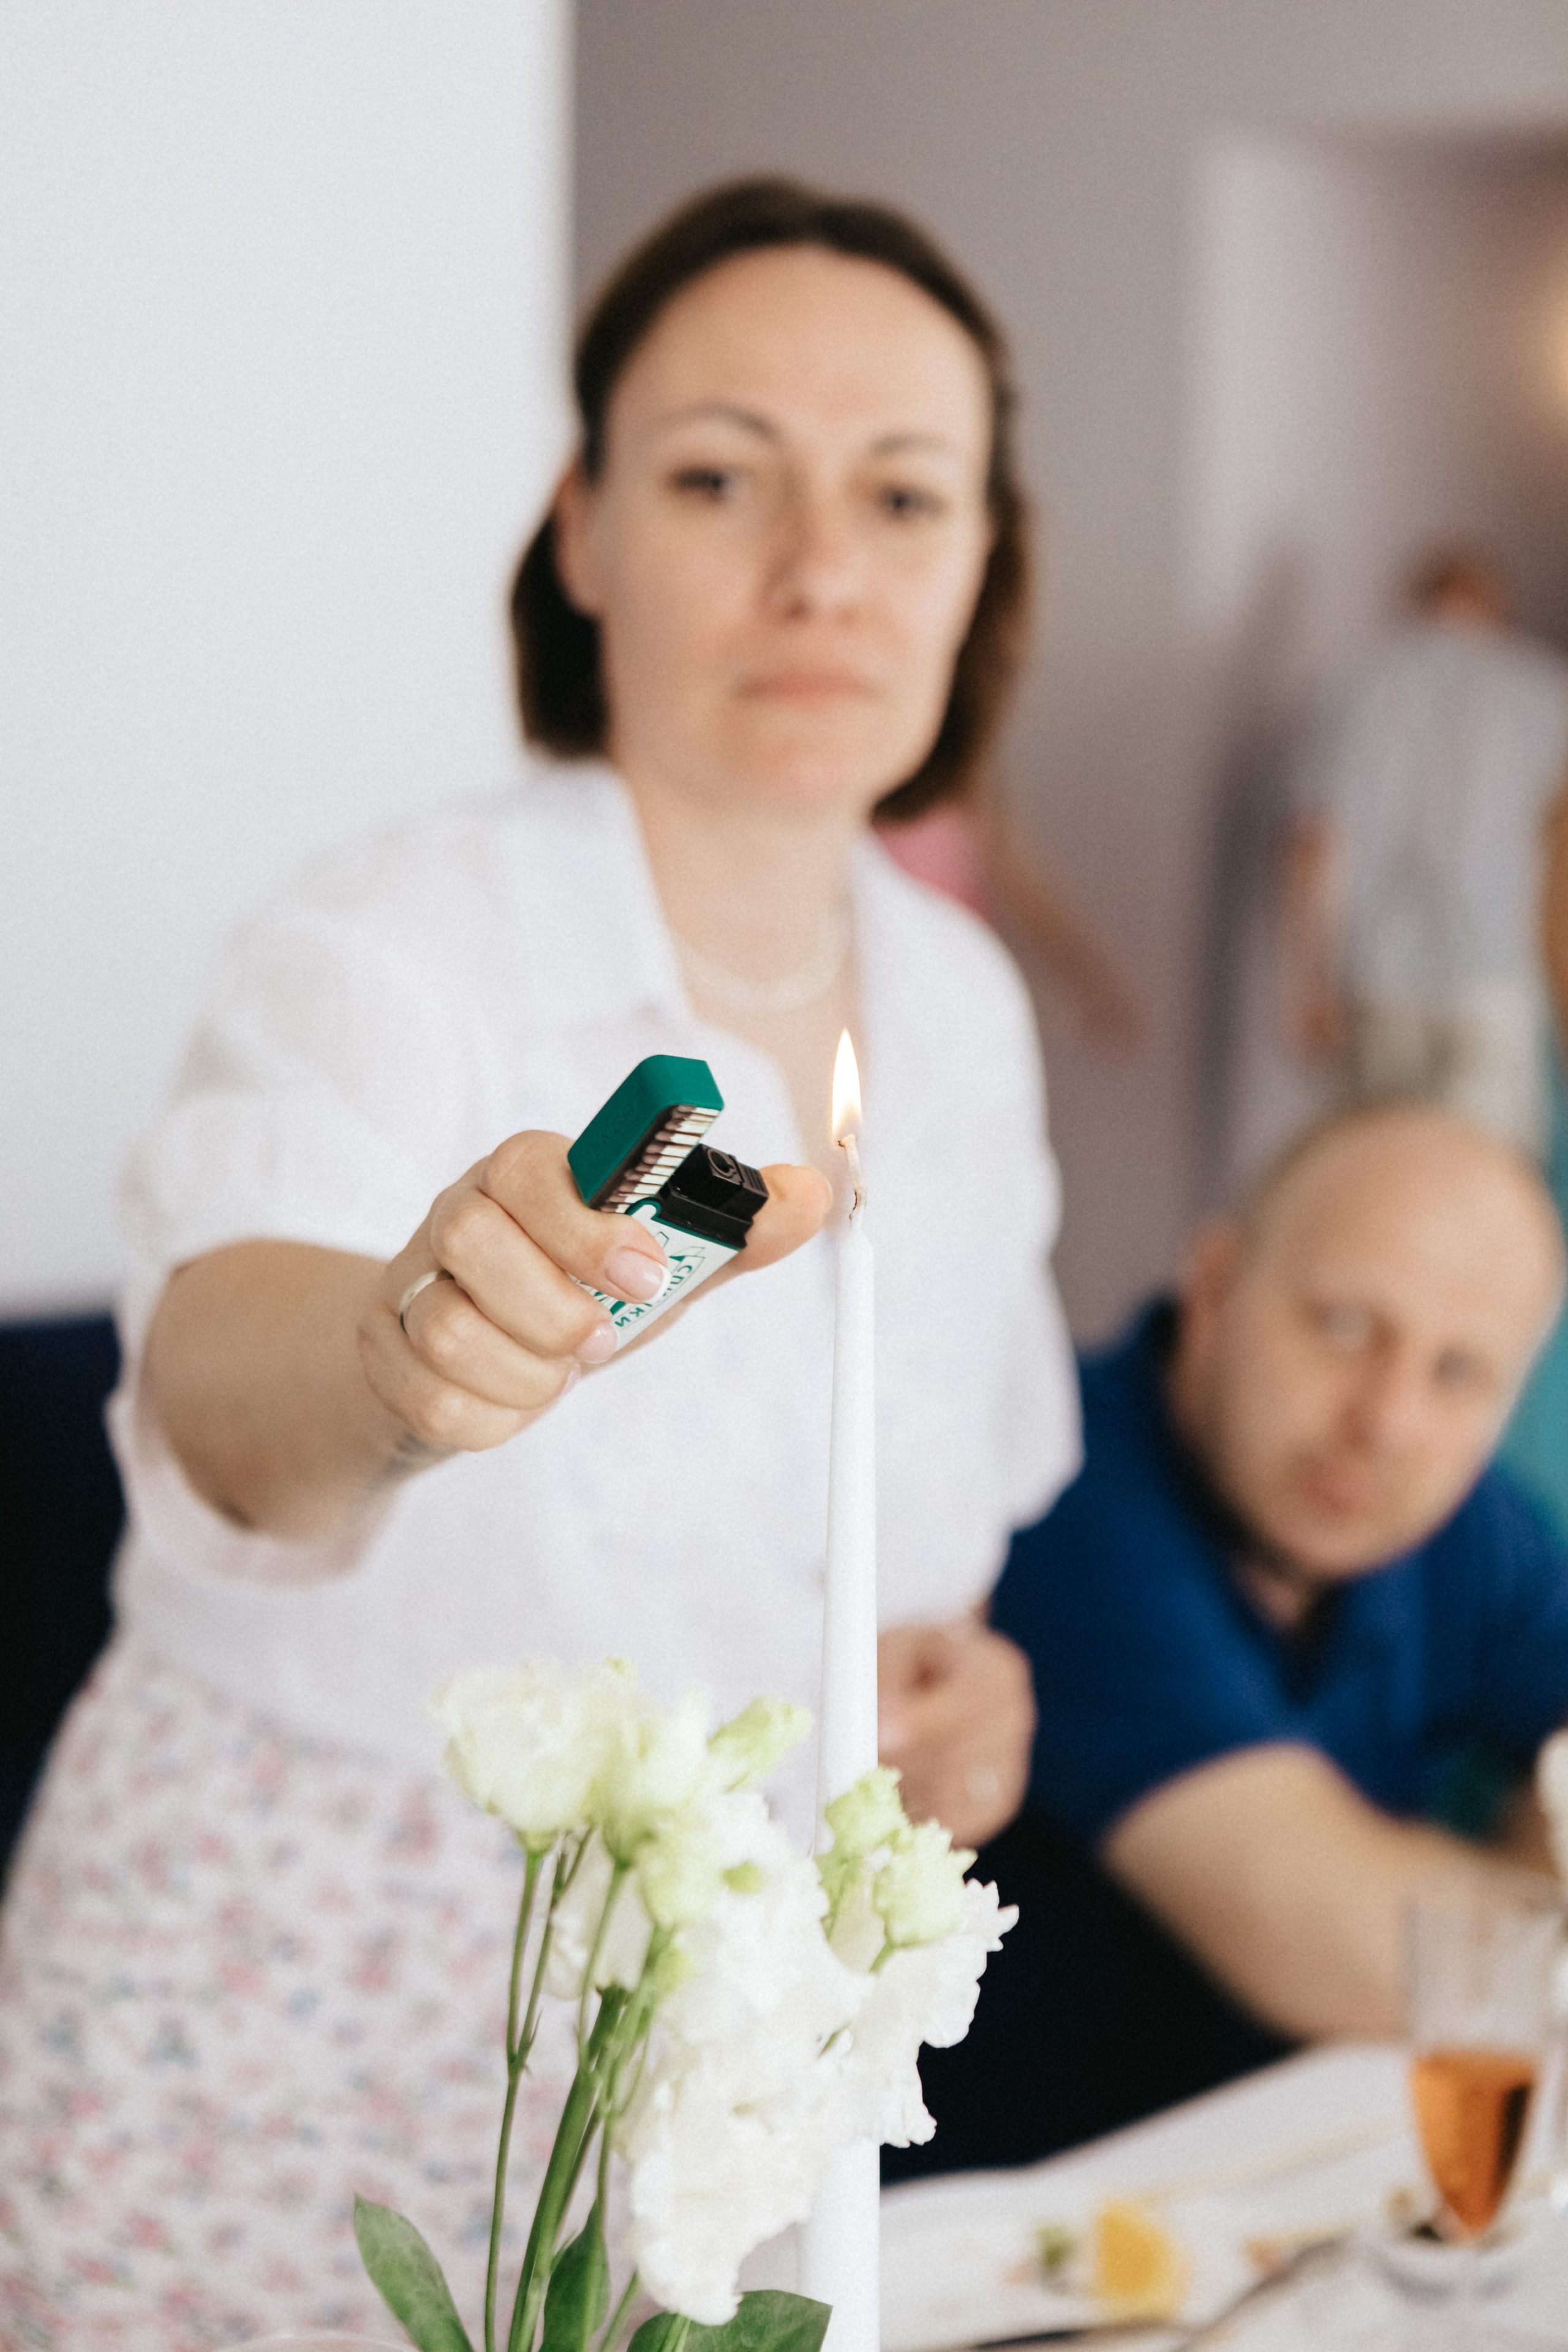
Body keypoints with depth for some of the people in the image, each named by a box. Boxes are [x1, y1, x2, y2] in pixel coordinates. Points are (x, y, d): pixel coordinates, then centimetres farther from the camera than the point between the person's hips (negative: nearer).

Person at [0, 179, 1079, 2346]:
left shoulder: (964, 1005, 1)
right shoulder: (396, 954, -18)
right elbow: (214, 1371, -38)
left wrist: (960, 1676, -6)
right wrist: (398, 1359, -60)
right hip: (279, 2076, -5)